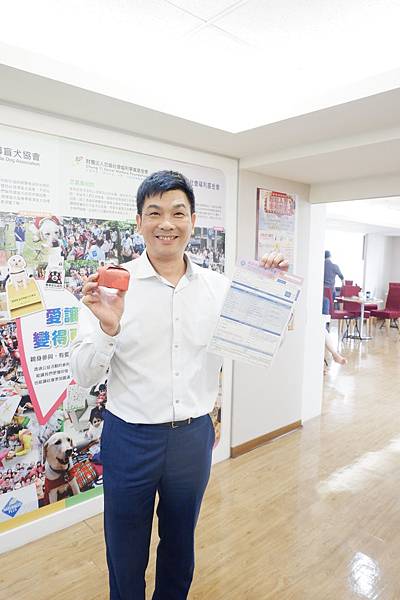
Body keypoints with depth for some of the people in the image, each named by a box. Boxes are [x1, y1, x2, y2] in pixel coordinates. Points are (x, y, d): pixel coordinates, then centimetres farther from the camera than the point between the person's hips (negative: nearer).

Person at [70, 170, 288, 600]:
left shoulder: (218, 287, -3)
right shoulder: (113, 286, -12)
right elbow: (83, 376, -13)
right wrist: (108, 328, -32)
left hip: (194, 436, 3)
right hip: (130, 437, -2)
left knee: (180, 546, 27)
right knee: (125, 555, 20)